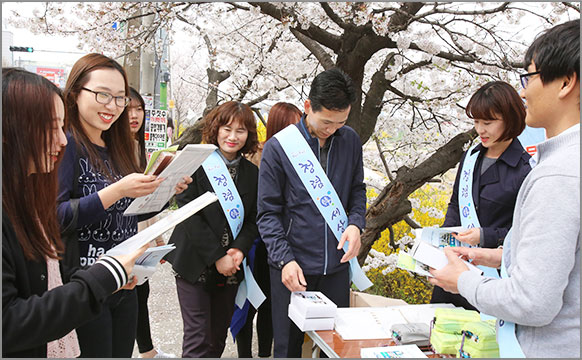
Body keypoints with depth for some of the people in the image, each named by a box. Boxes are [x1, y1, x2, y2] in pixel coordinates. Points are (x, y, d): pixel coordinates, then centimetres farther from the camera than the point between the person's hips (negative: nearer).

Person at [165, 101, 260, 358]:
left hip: (231, 268, 4)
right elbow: (189, 215, -11)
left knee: (218, 338, 12)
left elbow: (253, 220, 9)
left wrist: (240, 250, -10)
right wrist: (216, 257, -15)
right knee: (198, 339, -3)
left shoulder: (252, 173, 8)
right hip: (195, 265, -4)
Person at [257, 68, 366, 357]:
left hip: (337, 265, 3)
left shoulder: (350, 141, 3)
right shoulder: (278, 147, -9)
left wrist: (355, 223, -7)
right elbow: (268, 212, -7)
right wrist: (284, 259, -17)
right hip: (293, 267, -3)